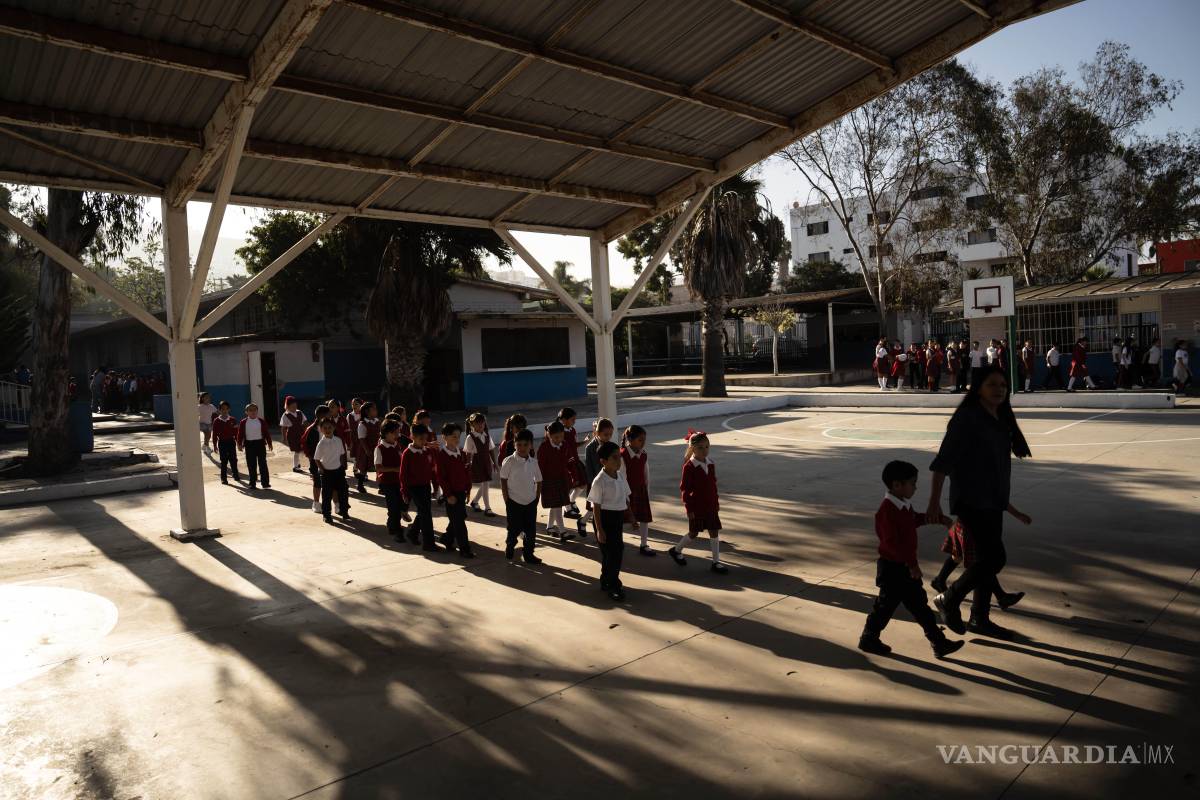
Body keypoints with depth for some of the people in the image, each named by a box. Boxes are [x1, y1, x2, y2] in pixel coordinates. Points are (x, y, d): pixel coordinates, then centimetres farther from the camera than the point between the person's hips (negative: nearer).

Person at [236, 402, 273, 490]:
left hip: (260, 443, 0)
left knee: (262, 463, 0)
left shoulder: (262, 422, 2)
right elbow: (240, 434, 4)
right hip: (249, 444, 0)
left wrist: (269, 443, 2)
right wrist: (239, 444, -2)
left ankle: (265, 483, 2)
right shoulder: (243, 422, 2)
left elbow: (266, 433, 4)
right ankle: (253, 483, 14)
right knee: (251, 465, 5)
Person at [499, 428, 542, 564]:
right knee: (514, 529, 5)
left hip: (531, 502, 3)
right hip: (514, 502, -3)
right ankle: (509, 548, 31)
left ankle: (528, 554, 19)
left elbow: (538, 481, 10)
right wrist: (507, 500, -7)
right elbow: (503, 481, -6)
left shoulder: (533, 462, 0)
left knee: (531, 530, 6)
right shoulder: (509, 462, -11)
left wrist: (537, 497, 4)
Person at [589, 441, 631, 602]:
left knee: (618, 550, 15)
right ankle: (613, 586, 11)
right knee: (610, 552, -2)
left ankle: (606, 581, 32)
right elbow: (596, 506, -16)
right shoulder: (599, 481, -18)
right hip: (605, 518, -8)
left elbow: (626, 498, 14)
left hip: (618, 517, 8)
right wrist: (599, 530, -17)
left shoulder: (621, 476, 3)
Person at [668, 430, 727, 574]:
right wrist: (689, 509, -14)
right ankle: (676, 550, 30)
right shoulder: (689, 467, -15)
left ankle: (716, 562, 13)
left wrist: (716, 503, 12)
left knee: (714, 532, 5)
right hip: (696, 507, -6)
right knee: (694, 532, 6)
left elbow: (713, 484, 11)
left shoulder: (711, 464, 3)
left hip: (711, 506, 6)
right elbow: (684, 489, -14)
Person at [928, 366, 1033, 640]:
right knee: (994, 557, -13)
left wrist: (1006, 504, 22)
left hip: (992, 502, 8)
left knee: (988, 558, 12)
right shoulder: (967, 418, -12)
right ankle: (948, 599, 4)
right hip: (971, 500, -8)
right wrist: (934, 502, -22)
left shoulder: (1001, 421, 12)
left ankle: (980, 618, 24)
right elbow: (943, 461, -16)